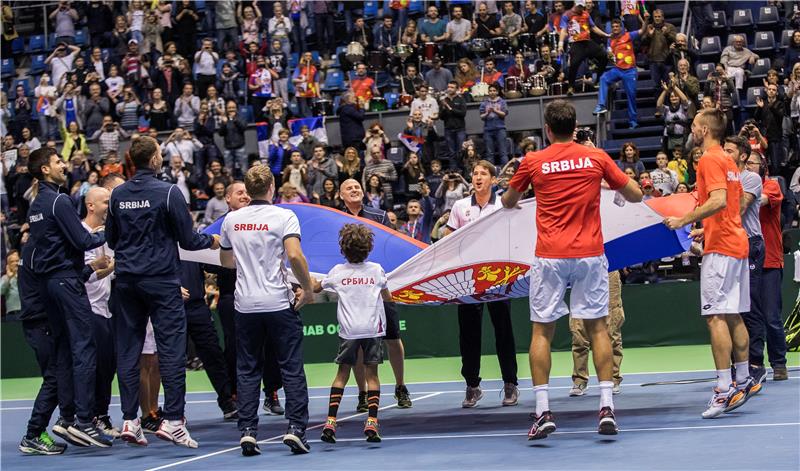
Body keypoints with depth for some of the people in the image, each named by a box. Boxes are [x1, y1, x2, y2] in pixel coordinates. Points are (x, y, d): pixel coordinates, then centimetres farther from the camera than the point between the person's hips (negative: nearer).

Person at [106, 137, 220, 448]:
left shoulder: (118, 195, 5)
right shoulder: (168, 193, -10)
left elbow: (111, 239, 15)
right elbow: (188, 240, -7)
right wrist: (211, 241, 12)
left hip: (126, 279, 5)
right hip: (161, 279, -5)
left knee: (128, 350, 7)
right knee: (171, 348, -3)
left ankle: (130, 420, 7)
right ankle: (172, 420, -9)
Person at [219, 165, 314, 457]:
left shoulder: (231, 220, 6)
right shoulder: (284, 217, -7)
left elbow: (226, 261, 18)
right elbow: (294, 255, -19)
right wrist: (307, 289, -8)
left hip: (245, 305, 3)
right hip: (279, 302, -3)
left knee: (247, 370, 8)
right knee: (292, 368, 4)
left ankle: (247, 430, 1)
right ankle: (295, 428, -2)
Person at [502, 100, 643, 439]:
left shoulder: (533, 162, 1)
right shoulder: (596, 158, 3)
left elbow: (508, 202, 17)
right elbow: (636, 195, 11)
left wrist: (512, 200, 40)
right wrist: (608, 184, 29)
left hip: (549, 257, -1)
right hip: (589, 256, 1)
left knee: (542, 331, 5)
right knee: (597, 327, 8)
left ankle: (542, 411, -3)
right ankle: (606, 405, 0)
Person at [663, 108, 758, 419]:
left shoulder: (709, 160, -11)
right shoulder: (728, 161, 17)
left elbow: (719, 201, -24)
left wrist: (684, 220, -20)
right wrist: (704, 230, 27)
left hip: (720, 248, -10)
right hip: (737, 243, 10)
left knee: (716, 316, -11)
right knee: (733, 316, 13)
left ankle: (725, 389, -15)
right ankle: (743, 381, 18)